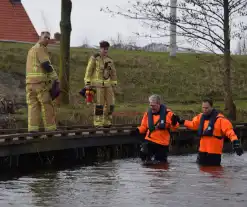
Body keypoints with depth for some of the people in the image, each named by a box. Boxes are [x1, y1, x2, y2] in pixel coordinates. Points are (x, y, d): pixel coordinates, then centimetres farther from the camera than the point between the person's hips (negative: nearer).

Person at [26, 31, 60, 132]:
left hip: (30, 82, 8)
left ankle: (33, 129, -6)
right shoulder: (41, 48, -5)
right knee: (47, 106, -2)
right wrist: (56, 79, -10)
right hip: (40, 82, -8)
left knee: (33, 106, 2)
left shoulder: (31, 50, 25)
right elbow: (46, 65, -13)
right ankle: (51, 129, -1)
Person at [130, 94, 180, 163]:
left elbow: (174, 128, -6)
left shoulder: (167, 113, -8)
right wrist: (138, 131, -8)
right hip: (149, 141, 1)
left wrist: (174, 123, -27)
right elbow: (144, 126, 10)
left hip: (163, 143, -1)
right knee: (143, 154, -24)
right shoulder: (148, 113, 0)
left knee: (162, 162, 10)